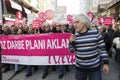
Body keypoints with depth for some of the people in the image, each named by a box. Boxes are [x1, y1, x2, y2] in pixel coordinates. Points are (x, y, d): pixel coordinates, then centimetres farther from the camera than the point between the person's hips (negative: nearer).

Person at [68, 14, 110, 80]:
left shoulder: (95, 32, -10)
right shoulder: (75, 35, -2)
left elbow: (102, 48, -4)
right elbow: (71, 50, 5)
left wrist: (105, 63, -6)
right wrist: (71, 42, -13)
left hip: (95, 67, -2)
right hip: (79, 67, 3)